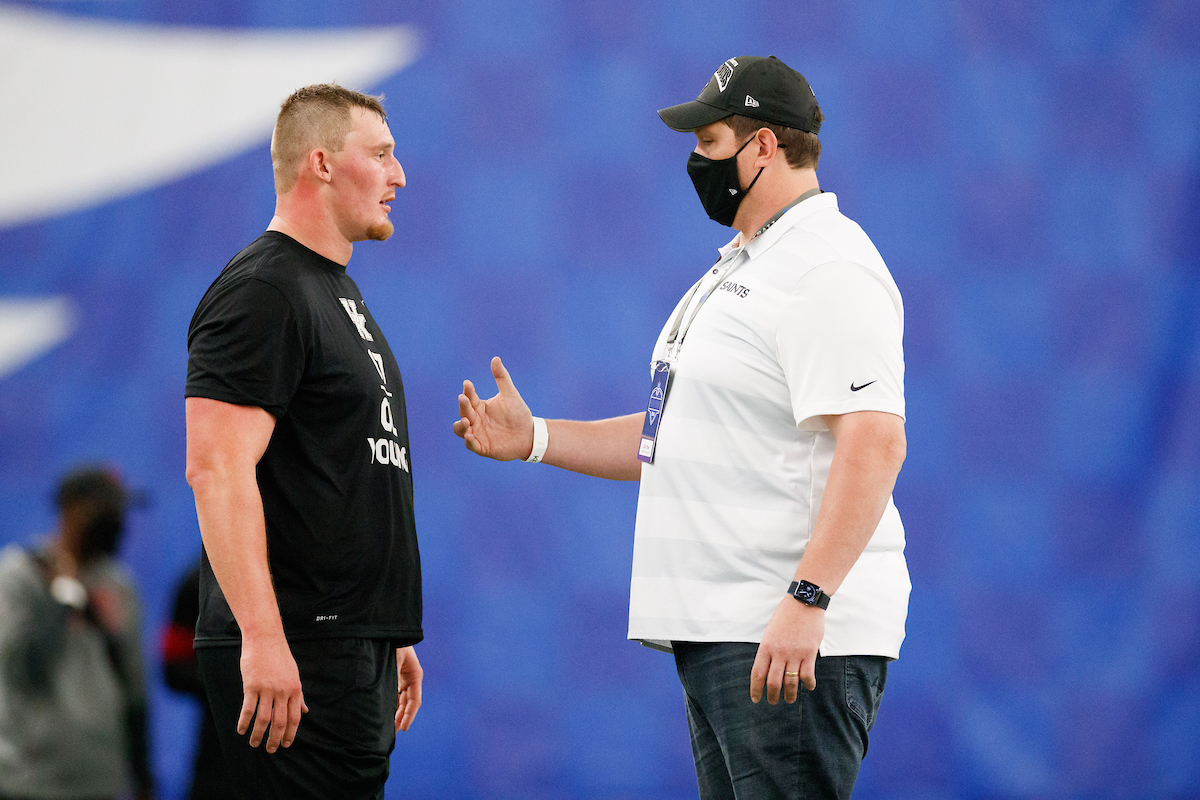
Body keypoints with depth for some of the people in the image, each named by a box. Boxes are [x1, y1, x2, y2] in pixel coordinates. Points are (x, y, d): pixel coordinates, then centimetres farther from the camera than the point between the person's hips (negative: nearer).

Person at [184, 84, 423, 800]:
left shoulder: (339, 294, 22)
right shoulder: (262, 291, -10)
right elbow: (218, 471, -20)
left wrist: (393, 638, 25)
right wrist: (262, 638, -27)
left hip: (356, 647, 10)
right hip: (295, 653, -10)